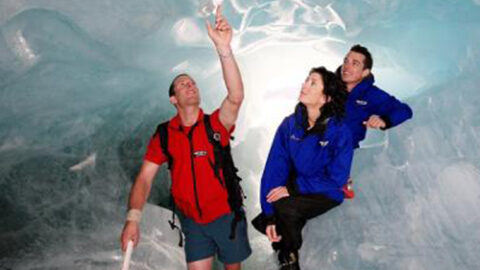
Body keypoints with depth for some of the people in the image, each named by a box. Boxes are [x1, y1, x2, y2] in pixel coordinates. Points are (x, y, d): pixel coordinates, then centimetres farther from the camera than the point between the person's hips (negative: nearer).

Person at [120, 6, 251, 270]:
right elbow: (145, 177, -8)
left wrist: (223, 48, -40)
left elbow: (235, 97, -30)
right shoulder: (164, 135, -5)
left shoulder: (216, 124, -11)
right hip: (192, 220, 1)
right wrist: (133, 218, -23)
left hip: (226, 214, -1)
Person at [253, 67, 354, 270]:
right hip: (295, 191, 4)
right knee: (262, 221, -19)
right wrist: (269, 216, -18)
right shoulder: (289, 125, -8)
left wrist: (292, 188, -23)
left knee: (284, 207, -30)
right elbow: (274, 167, -11)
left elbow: (336, 179, -16)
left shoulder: (340, 131, -18)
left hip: (326, 195, -4)